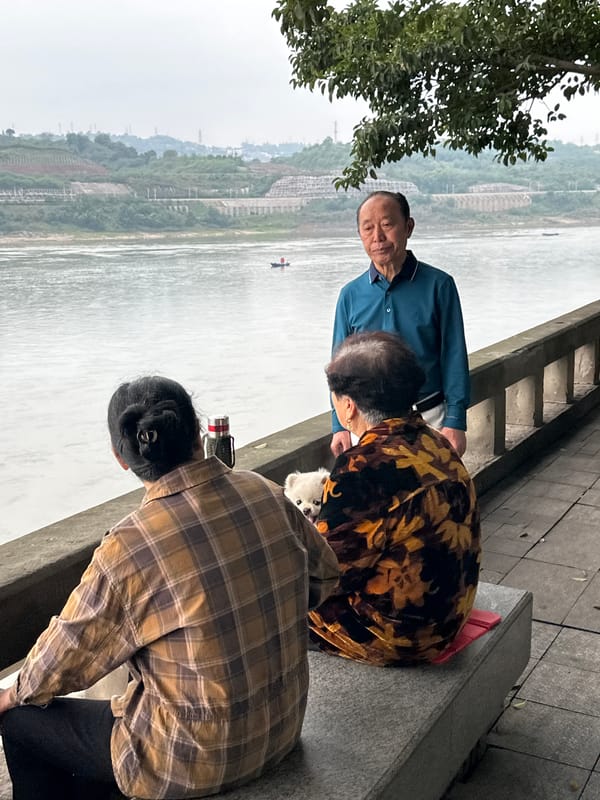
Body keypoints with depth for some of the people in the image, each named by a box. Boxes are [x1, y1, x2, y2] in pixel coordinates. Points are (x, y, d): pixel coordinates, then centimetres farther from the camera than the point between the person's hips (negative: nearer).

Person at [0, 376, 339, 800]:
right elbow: (325, 575, 7)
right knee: (98, 715, 30)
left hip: (200, 763, -6)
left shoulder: (129, 548, -26)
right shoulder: (267, 494, -10)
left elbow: (68, 654, -10)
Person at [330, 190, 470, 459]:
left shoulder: (438, 285, -5)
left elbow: (454, 358, -4)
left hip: (429, 417, -2)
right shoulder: (351, 295, 2)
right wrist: (340, 426, 1)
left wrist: (455, 422, -9)